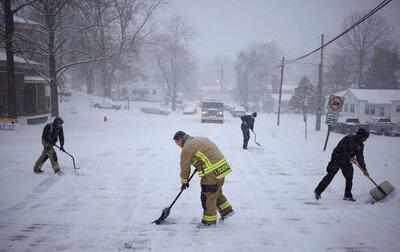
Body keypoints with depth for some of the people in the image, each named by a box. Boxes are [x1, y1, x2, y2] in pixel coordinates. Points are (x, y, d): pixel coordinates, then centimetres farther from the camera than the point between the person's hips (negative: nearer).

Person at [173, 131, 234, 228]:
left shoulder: (186, 149, -7)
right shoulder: (200, 139, 18)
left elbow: (185, 167, 1)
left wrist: (184, 182, 15)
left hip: (212, 172, -9)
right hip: (222, 168, 9)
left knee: (207, 196, 2)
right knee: (217, 192, 25)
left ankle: (209, 221, 12)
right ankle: (227, 210, 36)